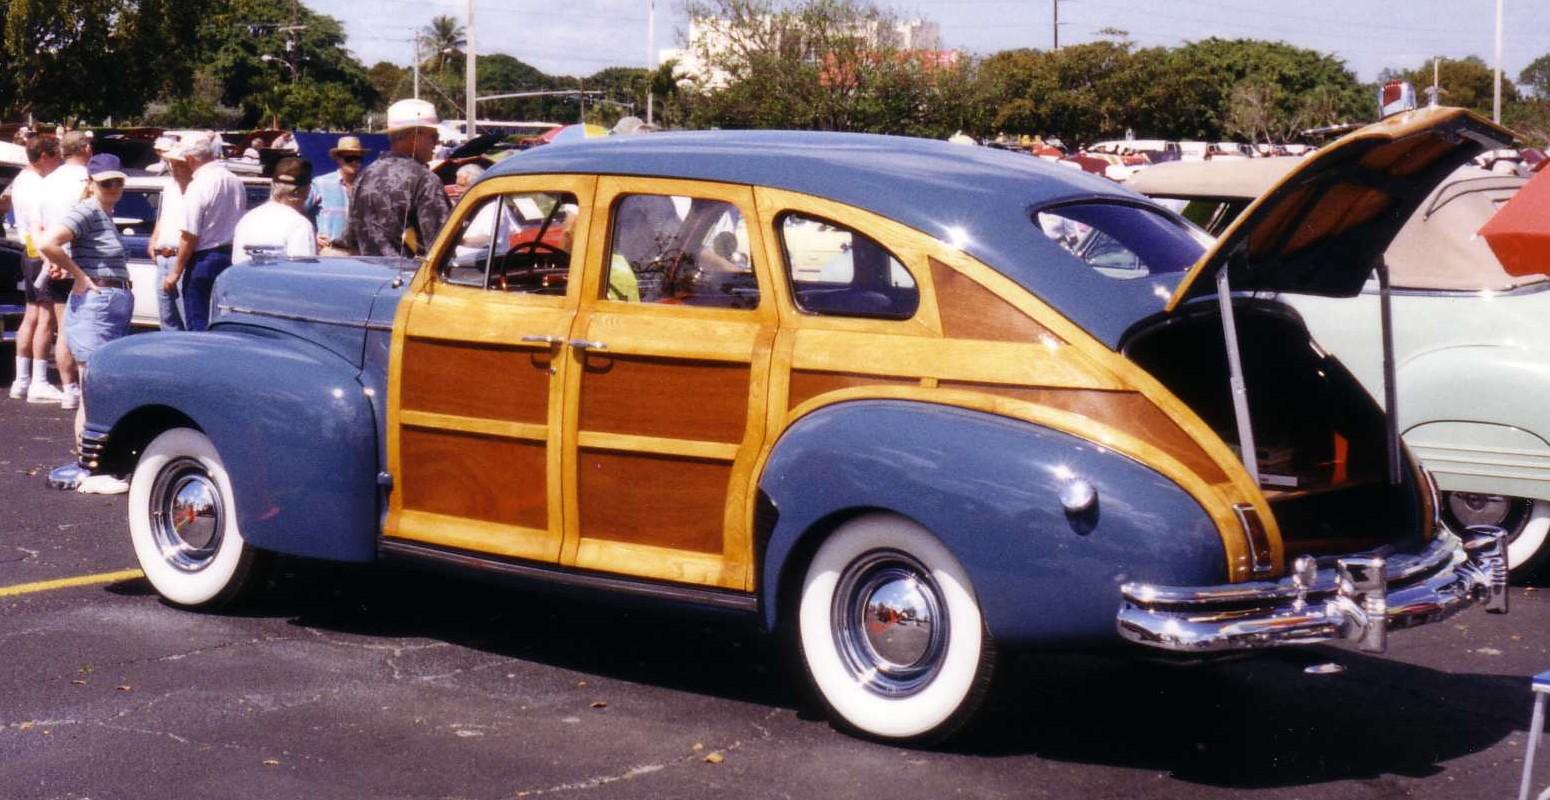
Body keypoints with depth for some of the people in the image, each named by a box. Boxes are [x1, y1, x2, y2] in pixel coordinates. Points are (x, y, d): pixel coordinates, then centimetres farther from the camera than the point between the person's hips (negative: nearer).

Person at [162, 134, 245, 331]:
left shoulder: (199, 186, -14)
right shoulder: (236, 182, 7)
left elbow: (190, 236, -15)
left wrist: (175, 272, -9)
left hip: (204, 259, -7)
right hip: (232, 259, 7)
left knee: (198, 328, -1)